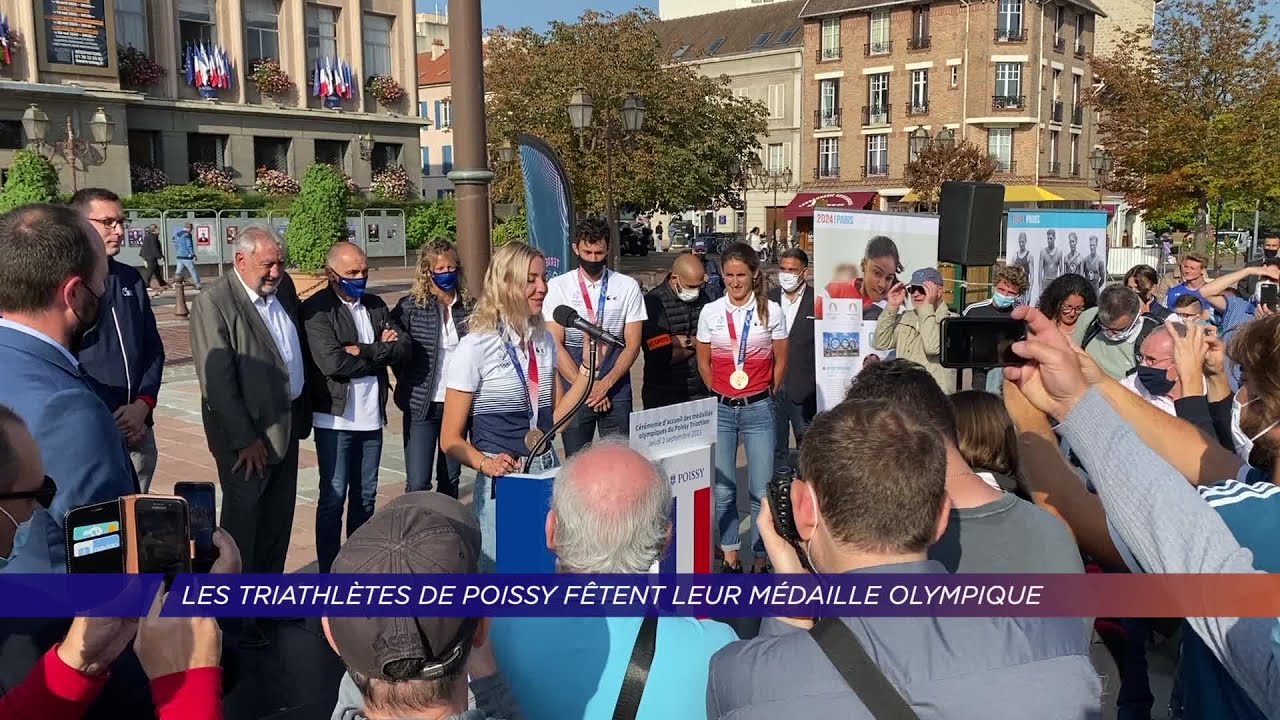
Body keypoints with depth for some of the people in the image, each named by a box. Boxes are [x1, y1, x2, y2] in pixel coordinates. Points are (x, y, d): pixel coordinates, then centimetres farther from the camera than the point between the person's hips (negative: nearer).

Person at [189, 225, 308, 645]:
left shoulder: (284, 286, 4)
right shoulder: (214, 303, -17)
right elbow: (217, 381, -19)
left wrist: (302, 414, 11)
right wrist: (245, 439, -18)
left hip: (287, 423, 7)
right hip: (247, 432, -7)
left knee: (278, 518, 17)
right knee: (242, 519, 4)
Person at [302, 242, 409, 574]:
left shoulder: (375, 305, 10)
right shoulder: (316, 309, -9)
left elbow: (404, 346, 0)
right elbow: (332, 362, -21)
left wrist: (363, 351, -15)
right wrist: (380, 352, -8)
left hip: (371, 416, 6)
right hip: (335, 417, -6)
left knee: (366, 496, 15)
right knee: (333, 498, 3)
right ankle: (329, 571, 14)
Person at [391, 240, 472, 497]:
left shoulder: (468, 307, 4)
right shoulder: (409, 307, -6)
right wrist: (410, 386, -3)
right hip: (421, 405, -3)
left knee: (450, 480, 13)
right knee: (417, 484, -5)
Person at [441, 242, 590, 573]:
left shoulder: (544, 341, 8)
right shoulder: (476, 347, -12)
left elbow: (555, 418, 9)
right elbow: (451, 439, -9)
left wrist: (587, 368, 0)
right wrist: (485, 464, -27)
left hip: (548, 472, 6)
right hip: (501, 483, -5)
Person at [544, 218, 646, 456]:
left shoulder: (628, 287, 3)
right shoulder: (557, 287, 0)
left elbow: (632, 345, 1)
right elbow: (555, 344, -3)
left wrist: (606, 383, -10)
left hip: (615, 387, 1)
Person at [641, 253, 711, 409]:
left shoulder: (702, 298, 5)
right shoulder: (653, 301, -14)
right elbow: (663, 356, -21)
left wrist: (687, 341, -12)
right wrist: (697, 344, -7)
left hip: (701, 391, 5)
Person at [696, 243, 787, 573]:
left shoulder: (771, 311, -3)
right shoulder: (710, 312, 1)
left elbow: (780, 362, 8)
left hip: (757, 410, -1)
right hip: (720, 410, 2)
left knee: (761, 491, 0)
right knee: (722, 490, 7)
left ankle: (761, 560, 15)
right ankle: (730, 557, 22)